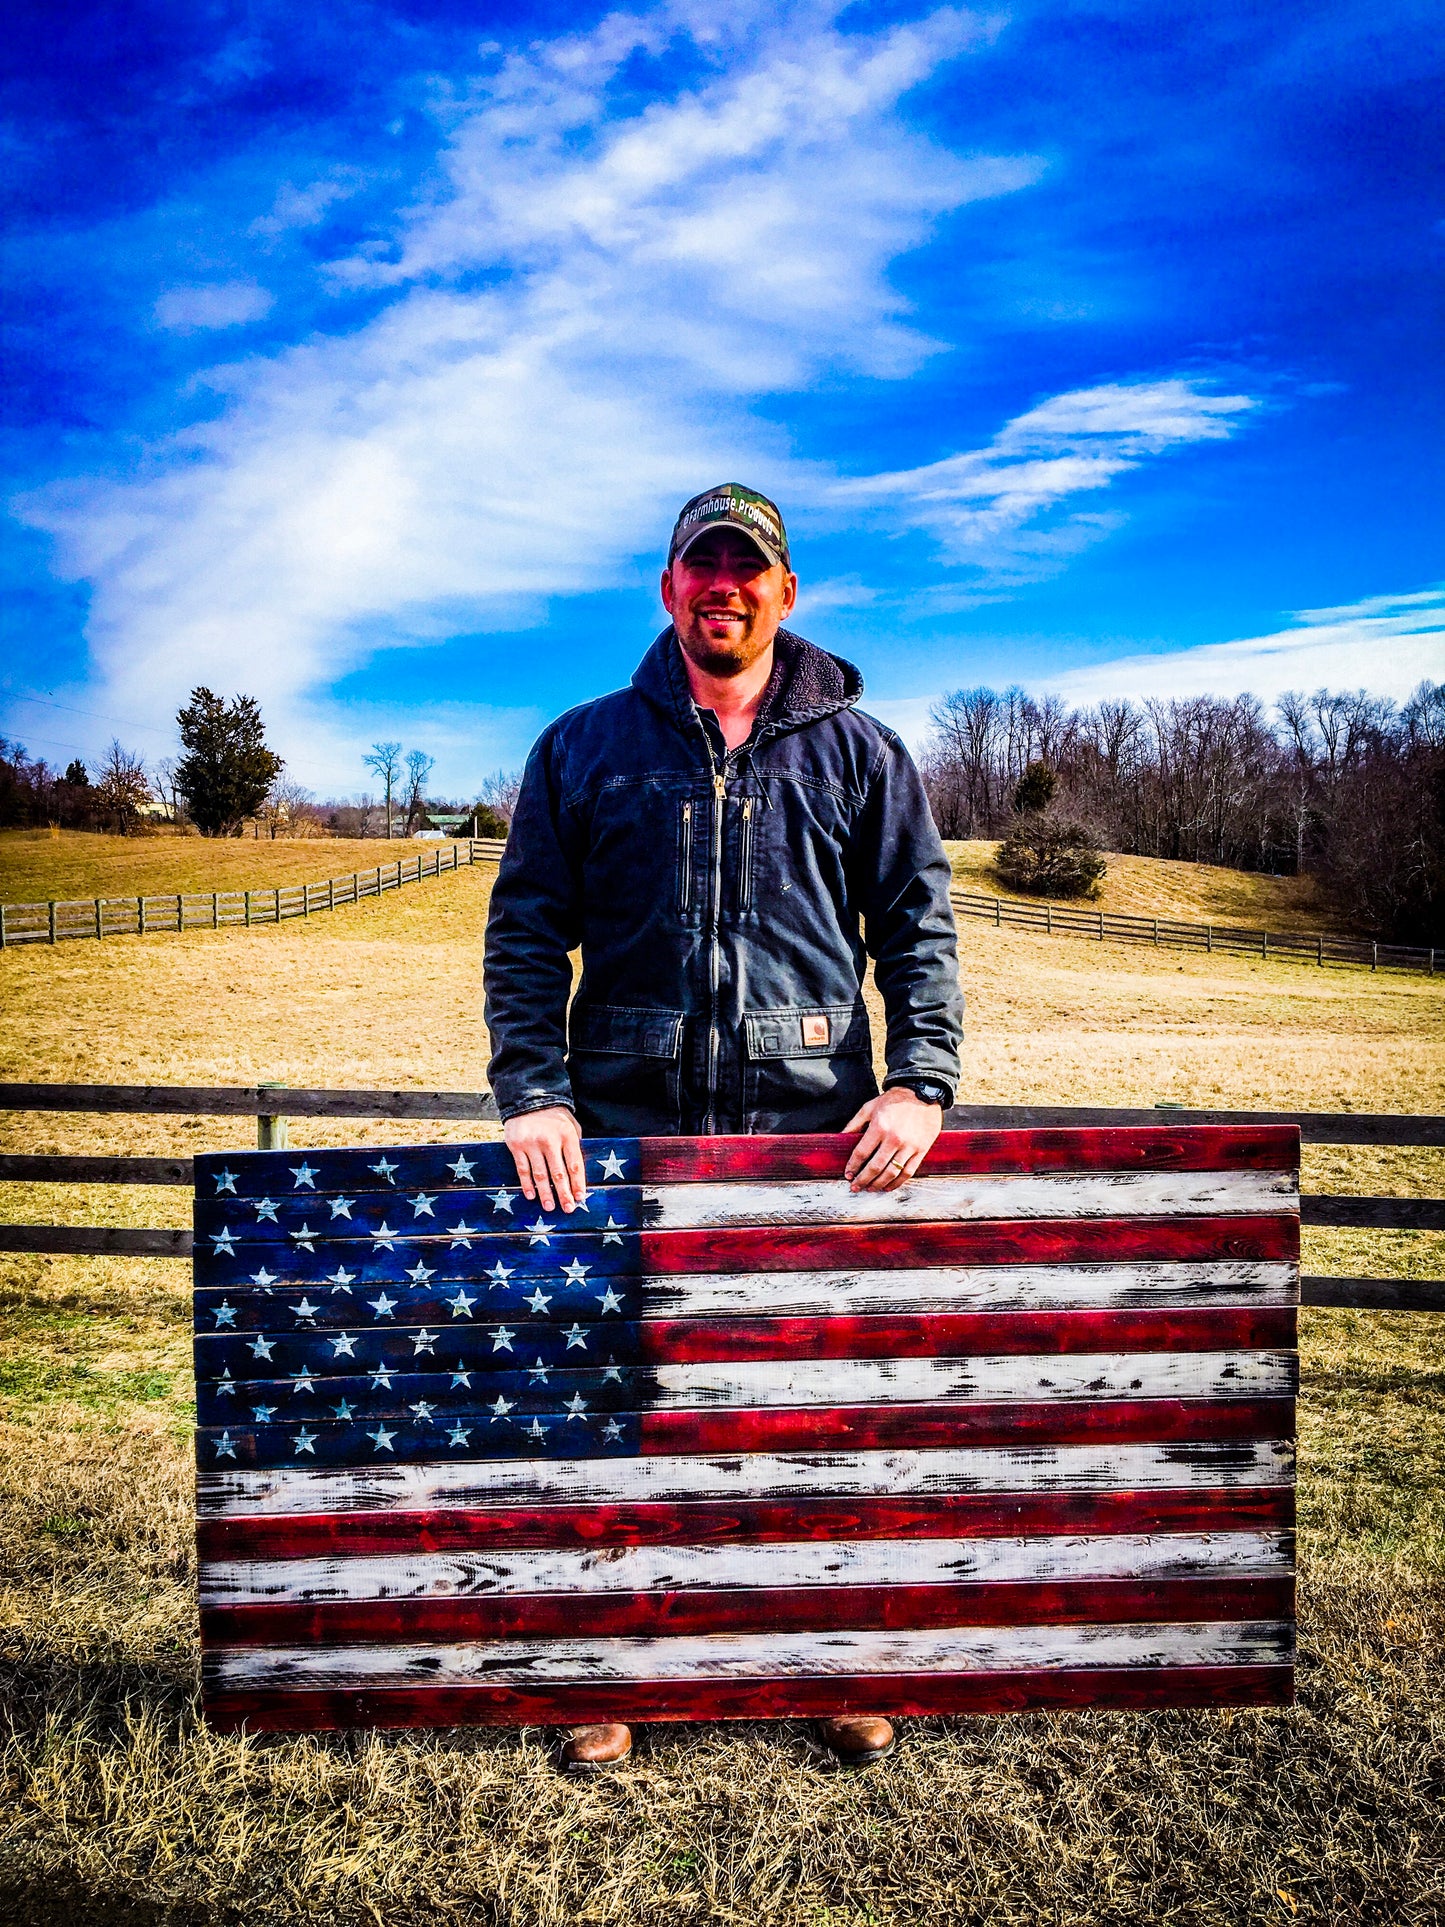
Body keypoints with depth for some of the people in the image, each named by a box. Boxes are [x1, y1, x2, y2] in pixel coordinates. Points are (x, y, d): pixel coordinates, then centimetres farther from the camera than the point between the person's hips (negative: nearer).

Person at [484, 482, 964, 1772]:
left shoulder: (855, 750, 10)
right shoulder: (587, 748, 10)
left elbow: (920, 922, 8)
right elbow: (526, 929, 7)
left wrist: (921, 1081, -5)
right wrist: (532, 1091, -5)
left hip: (814, 1128, 0)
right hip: (625, 1130, 1)